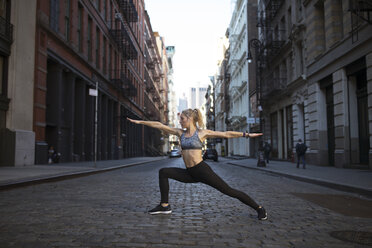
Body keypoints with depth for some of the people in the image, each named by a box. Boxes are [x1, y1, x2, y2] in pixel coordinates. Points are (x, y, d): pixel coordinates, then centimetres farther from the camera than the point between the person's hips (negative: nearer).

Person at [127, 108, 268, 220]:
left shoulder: (202, 133, -4)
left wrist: (247, 135, -6)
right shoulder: (180, 133, 10)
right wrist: (140, 122, 12)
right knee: (163, 172, 1)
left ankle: (259, 208, 9)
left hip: (202, 170, -5)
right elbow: (160, 125, 11)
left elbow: (227, 134, -2)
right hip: (190, 174, 6)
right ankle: (164, 206, 5)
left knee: (228, 191, -6)